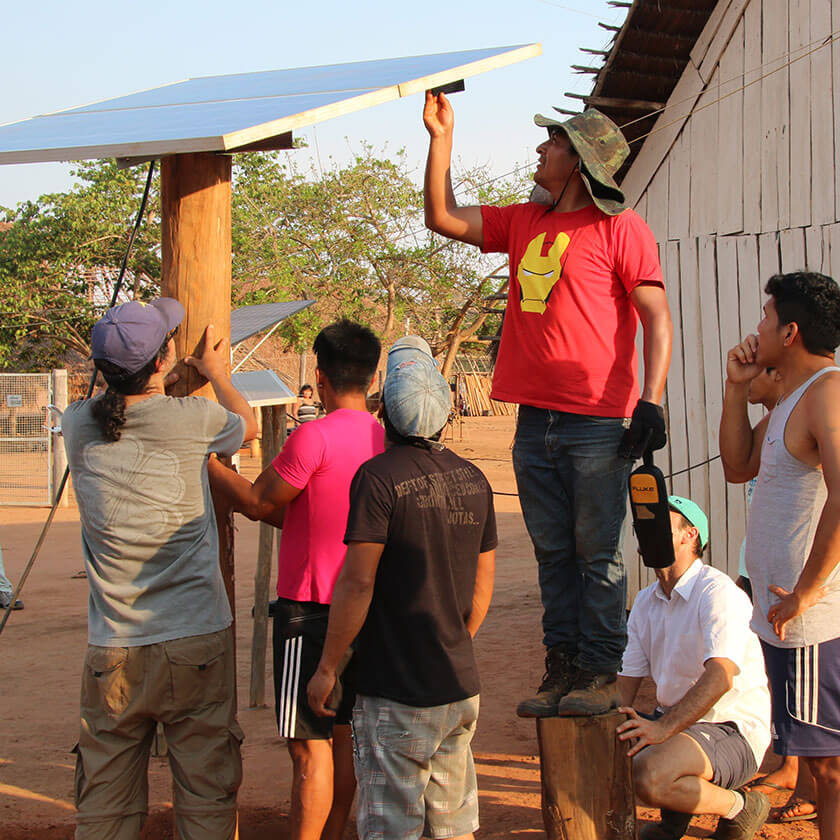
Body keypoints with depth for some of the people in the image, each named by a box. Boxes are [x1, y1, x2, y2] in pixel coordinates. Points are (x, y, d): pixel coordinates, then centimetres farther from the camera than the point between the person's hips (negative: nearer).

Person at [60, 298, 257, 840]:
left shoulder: (78, 425, -1)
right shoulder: (192, 419, -10)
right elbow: (248, 425, 14)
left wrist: (166, 378, 39)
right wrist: (217, 374, 33)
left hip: (111, 651, 3)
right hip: (196, 643, -3)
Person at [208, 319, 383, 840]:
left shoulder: (316, 436, -18)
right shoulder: (386, 440, 6)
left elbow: (257, 504, -8)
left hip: (309, 610, -8)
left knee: (310, 745, -4)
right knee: (341, 736, 15)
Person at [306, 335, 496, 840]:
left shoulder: (380, 477, -14)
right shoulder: (473, 479, 7)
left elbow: (358, 582, -17)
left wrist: (327, 668, -8)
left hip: (397, 689, -7)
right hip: (462, 684, 7)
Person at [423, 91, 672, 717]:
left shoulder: (620, 228, -3)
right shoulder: (524, 222, 16)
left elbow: (658, 319, -7)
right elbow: (444, 218, 20)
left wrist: (651, 402, -16)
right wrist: (441, 136, 14)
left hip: (598, 422, -6)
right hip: (535, 418, 6)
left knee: (596, 551, -1)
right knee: (553, 553, 9)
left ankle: (600, 673, 5)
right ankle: (562, 669, 15)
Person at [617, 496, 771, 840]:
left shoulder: (718, 593, -18)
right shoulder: (646, 601, 9)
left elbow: (720, 675, -31)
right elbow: (628, 675, 7)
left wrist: (664, 727, -41)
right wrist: (615, 722, -15)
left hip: (732, 730, -8)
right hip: (675, 720, 8)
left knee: (648, 776, -32)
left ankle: (738, 807, -4)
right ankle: (674, 812, 10)